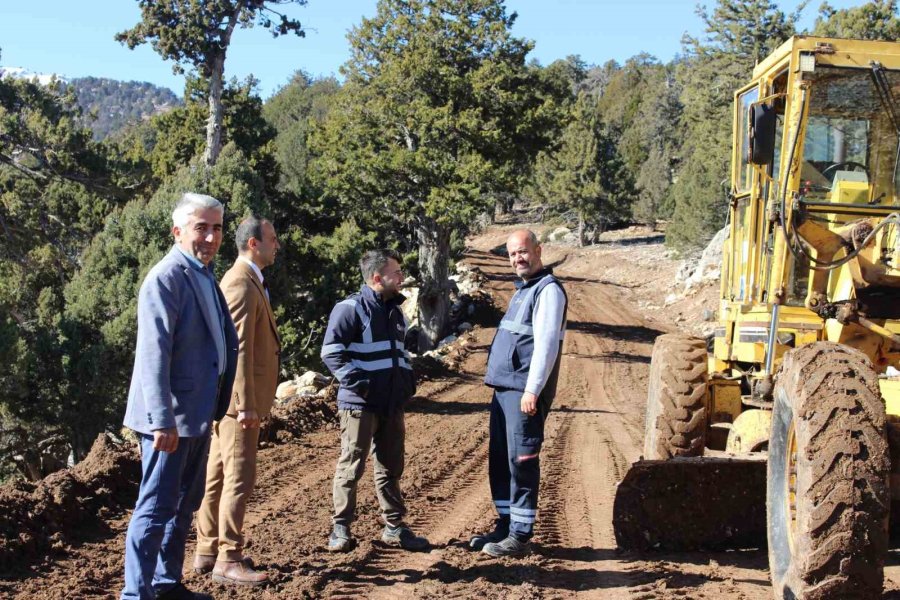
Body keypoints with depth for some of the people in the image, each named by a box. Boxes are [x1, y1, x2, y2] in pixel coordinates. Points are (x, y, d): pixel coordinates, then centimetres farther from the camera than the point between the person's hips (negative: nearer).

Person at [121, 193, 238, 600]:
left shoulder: (205, 277, 13)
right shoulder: (166, 278, -15)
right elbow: (154, 353, -22)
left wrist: (218, 405, 16)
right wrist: (163, 420, -27)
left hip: (197, 414, 10)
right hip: (171, 417, -10)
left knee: (184, 504, 17)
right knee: (156, 507, -5)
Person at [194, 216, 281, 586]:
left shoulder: (247, 281, 17)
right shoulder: (242, 284, -16)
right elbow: (238, 349, -22)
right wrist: (246, 404, -23)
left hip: (232, 399, 10)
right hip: (239, 397, -10)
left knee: (218, 476, 14)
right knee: (238, 478, -6)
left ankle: (207, 552, 21)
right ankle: (228, 559, 0)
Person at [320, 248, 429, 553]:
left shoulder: (395, 311, 15)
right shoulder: (350, 309, -11)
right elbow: (331, 353, -15)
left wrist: (408, 379, 14)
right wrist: (358, 383, -20)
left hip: (392, 404, 7)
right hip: (360, 403, -7)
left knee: (391, 467, 12)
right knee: (351, 467, 0)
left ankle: (394, 527, 21)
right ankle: (340, 528, 10)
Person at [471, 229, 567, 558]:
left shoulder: (548, 290, -10)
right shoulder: (521, 291, 20)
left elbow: (547, 344, -18)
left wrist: (532, 390, -22)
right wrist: (500, 385, 19)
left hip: (524, 392, -10)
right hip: (504, 389, 10)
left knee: (521, 462, -6)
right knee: (499, 460, 13)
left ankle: (521, 535, -1)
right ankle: (505, 525, 22)